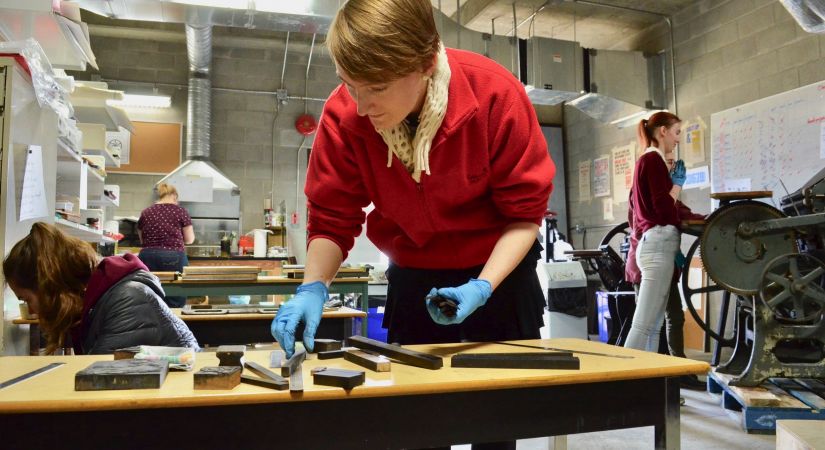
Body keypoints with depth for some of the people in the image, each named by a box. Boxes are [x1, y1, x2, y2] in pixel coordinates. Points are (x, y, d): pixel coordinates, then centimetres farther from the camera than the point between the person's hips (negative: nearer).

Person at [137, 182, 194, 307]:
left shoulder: (145, 213, 10)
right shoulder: (181, 212, 1)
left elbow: (142, 240, 18)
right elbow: (190, 239, 7)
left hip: (147, 258, 3)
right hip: (174, 259, -3)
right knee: (175, 303, 3)